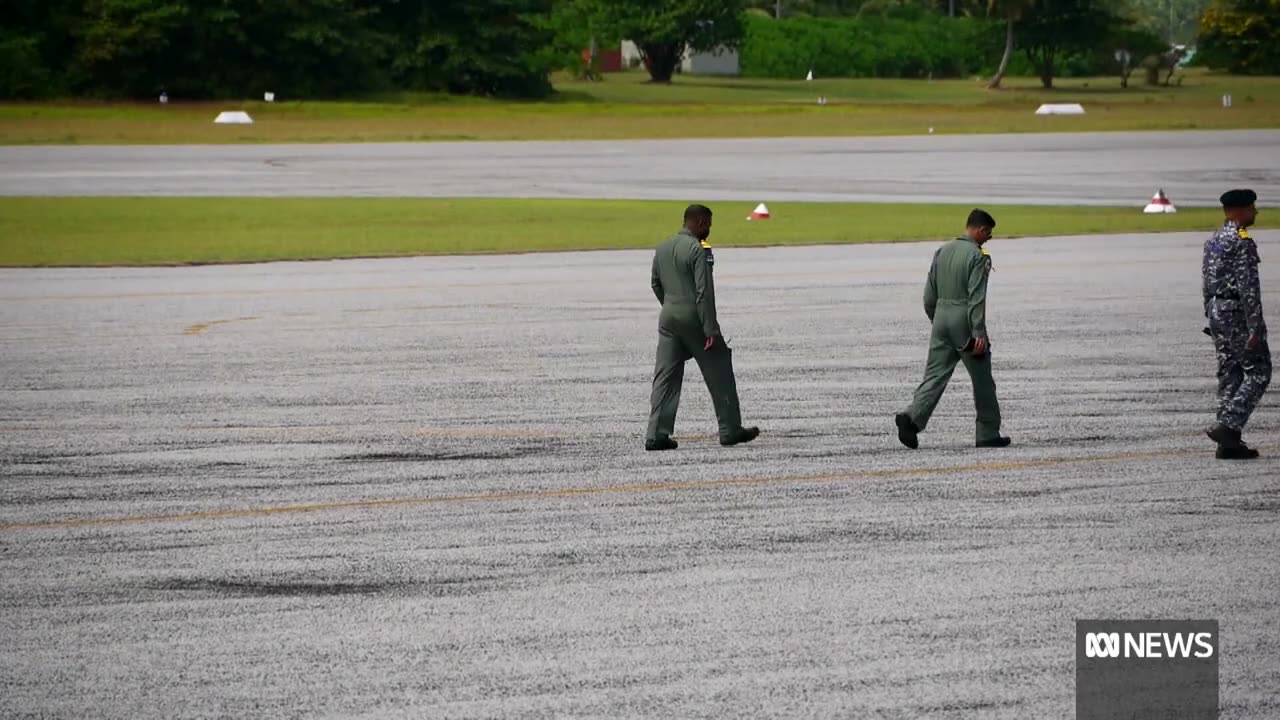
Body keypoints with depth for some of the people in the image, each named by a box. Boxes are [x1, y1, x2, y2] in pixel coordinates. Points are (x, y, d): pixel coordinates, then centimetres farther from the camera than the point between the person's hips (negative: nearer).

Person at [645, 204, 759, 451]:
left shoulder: (662, 248, 9)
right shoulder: (699, 250, -15)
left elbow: (655, 283, 18)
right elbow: (704, 292, -19)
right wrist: (711, 330, -18)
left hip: (668, 318, 7)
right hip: (694, 319, -7)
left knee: (665, 376, 5)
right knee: (719, 374, 7)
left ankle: (657, 434, -3)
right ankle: (730, 429, 14)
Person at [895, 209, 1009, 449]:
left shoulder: (943, 251, 10)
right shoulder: (977, 256, -11)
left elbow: (930, 294, 13)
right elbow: (976, 297, -18)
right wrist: (979, 333, -20)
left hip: (941, 315, 6)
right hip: (965, 321, -6)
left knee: (935, 375, 2)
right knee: (982, 380, 7)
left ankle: (913, 418, -20)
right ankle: (988, 433, 14)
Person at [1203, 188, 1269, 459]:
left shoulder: (1213, 241, 13)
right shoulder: (1243, 242, -15)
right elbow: (1248, 288, -20)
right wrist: (1255, 328, -20)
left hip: (1216, 310, 9)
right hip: (1237, 311, -9)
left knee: (1229, 374, 10)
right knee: (1258, 373, -2)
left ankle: (1229, 442, 8)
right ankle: (1228, 426, -14)